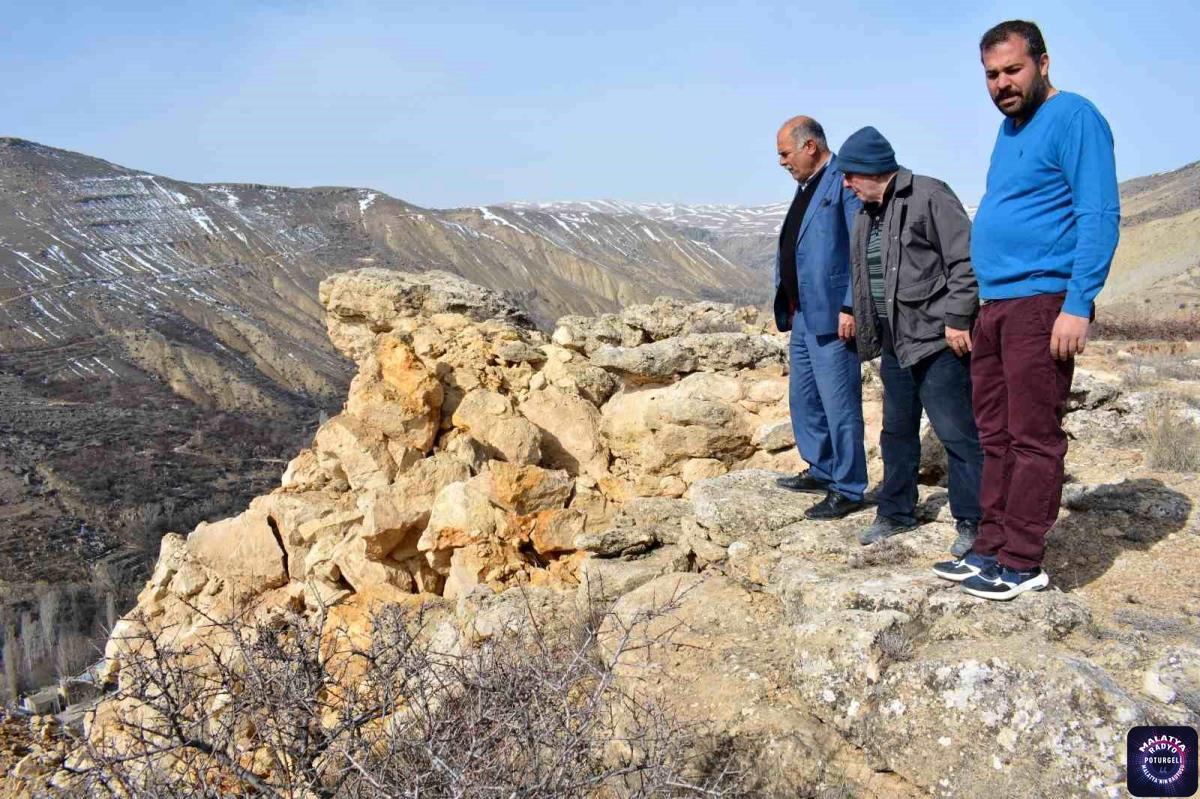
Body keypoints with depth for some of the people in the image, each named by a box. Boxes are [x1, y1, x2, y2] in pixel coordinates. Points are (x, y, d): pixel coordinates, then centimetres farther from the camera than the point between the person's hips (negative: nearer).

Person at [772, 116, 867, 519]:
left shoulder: (844, 182, -11)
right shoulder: (805, 187, 18)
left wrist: (851, 308, -21)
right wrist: (787, 305, 13)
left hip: (830, 316, -10)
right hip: (802, 314, 10)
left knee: (839, 404, -3)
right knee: (803, 399, 18)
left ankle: (848, 489, 8)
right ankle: (822, 470, 33)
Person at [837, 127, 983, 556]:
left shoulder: (929, 197, -11)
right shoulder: (867, 213, 15)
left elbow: (964, 260, -16)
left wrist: (956, 318, -18)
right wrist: (851, 309, 18)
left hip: (936, 340, -9)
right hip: (894, 342, 9)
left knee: (957, 432, -5)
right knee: (897, 431, 16)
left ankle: (972, 522, 5)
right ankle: (896, 512, 28)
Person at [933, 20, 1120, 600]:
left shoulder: (1073, 118, -7)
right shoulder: (1009, 127, 20)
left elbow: (1100, 217, -14)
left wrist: (1078, 306, -21)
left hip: (1041, 303, -9)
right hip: (995, 306, 9)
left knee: (1033, 438, -4)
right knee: (996, 436, 11)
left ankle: (1022, 563, 2)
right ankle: (991, 549, 18)